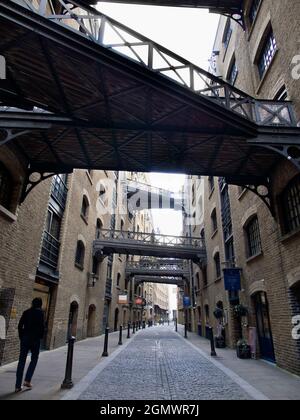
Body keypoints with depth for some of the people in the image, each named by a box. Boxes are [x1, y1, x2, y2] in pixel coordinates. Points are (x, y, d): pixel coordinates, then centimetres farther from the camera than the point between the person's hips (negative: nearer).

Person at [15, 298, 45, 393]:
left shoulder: (26, 312, 8)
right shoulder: (40, 312, -6)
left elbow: (20, 326, 6)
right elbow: (42, 325, -12)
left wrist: (21, 337, 13)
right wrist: (40, 336, 2)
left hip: (25, 338, 4)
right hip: (35, 339, -4)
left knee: (21, 361, 9)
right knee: (34, 359, 13)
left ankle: (18, 386, 11)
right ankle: (27, 380, 3)